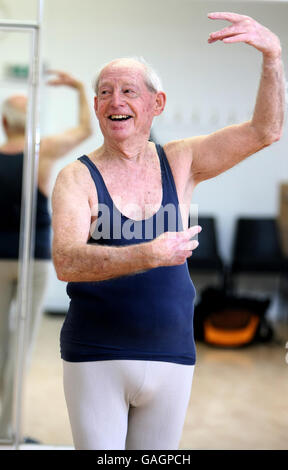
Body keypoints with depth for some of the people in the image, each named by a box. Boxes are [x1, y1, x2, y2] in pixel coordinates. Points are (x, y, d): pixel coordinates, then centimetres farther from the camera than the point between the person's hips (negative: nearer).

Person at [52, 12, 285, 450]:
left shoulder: (180, 164, 4)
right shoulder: (77, 178, -6)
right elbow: (66, 262, -21)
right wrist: (150, 255, -34)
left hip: (171, 360, 3)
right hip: (96, 360, -3)